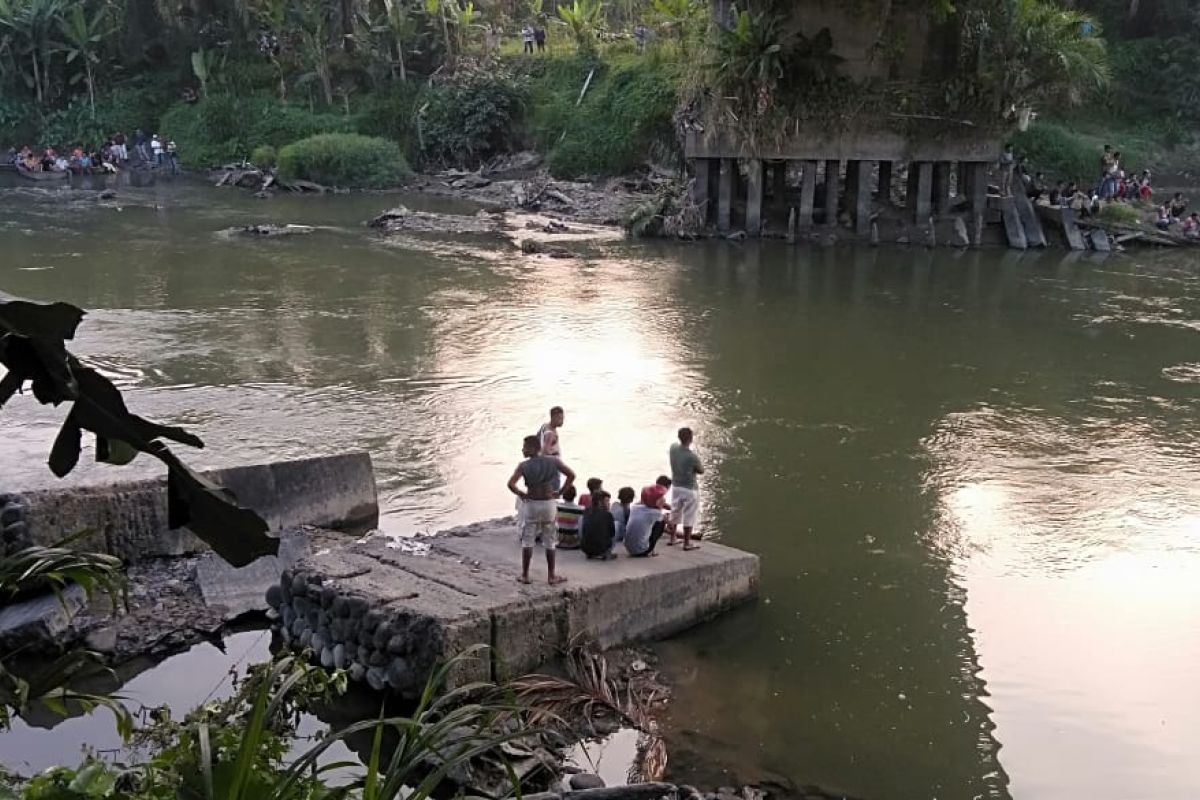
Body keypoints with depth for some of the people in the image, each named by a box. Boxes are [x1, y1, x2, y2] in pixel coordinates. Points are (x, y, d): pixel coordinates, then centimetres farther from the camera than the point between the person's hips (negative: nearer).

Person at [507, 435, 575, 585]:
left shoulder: (523, 466, -10)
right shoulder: (553, 461, -4)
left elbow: (511, 484, -21)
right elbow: (571, 475, -8)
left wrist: (521, 494, -5)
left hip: (531, 504, -2)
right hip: (549, 504, 2)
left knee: (527, 541, 10)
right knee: (549, 541, 13)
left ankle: (525, 575, 14)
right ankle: (551, 576, 18)